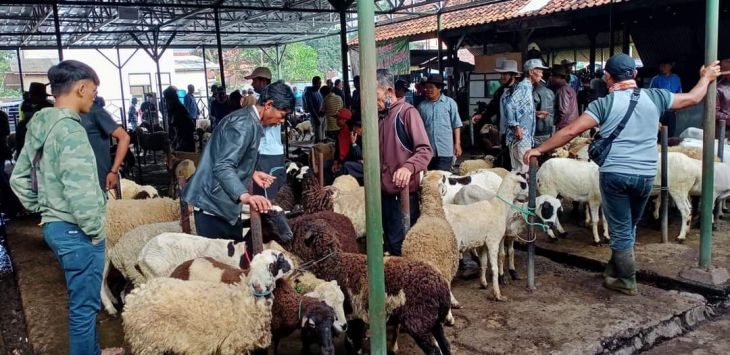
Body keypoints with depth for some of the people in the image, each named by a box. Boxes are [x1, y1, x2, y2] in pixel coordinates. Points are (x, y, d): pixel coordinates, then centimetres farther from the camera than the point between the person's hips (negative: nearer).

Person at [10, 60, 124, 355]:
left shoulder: (40, 126, 9)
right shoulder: (69, 129, -20)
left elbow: (19, 178, 17)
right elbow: (79, 192, -28)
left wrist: (43, 211, 18)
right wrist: (95, 229, -16)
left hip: (55, 225, 10)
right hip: (76, 231, -10)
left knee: (83, 299, 24)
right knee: (84, 305, 6)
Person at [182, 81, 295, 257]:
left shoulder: (248, 120, 13)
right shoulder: (244, 124, -20)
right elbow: (222, 167, -31)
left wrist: (251, 173, 14)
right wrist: (246, 196, -44)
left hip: (224, 203, 10)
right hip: (214, 204, -10)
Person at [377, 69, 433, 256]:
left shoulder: (407, 112, -9)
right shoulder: (380, 115, 16)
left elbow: (425, 150, -17)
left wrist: (409, 167, -34)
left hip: (404, 192, -8)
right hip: (385, 191, 8)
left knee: (402, 246, -6)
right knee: (389, 243, 14)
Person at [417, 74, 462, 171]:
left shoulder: (449, 103, 1)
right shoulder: (422, 106, 6)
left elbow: (456, 125, 2)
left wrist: (457, 144, -4)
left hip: (445, 150, -2)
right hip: (427, 150, 3)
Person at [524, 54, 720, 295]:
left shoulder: (604, 103, -6)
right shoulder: (654, 97, 3)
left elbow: (571, 131, -13)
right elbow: (693, 98, 18)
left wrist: (539, 149, -7)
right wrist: (706, 78, 37)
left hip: (614, 174, -3)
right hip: (645, 175, 4)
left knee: (620, 230, 9)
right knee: (628, 227, 22)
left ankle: (627, 282, 19)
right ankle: (615, 270, 34)